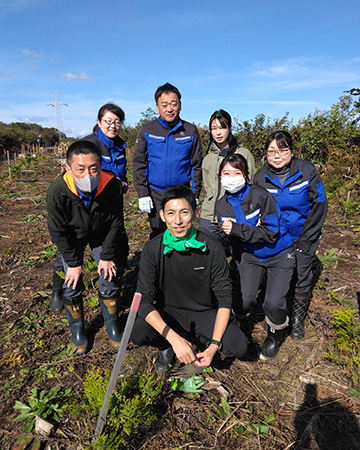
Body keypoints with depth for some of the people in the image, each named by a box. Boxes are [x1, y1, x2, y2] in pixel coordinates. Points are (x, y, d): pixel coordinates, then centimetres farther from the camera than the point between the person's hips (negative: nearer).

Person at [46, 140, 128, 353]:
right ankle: (77, 328, 23)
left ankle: (112, 325, 25)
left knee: (110, 279, 0)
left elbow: (116, 222, -16)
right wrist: (74, 262, -15)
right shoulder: (57, 192, -33)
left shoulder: (112, 185, -31)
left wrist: (107, 256, -13)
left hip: (102, 235, 1)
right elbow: (58, 232, -19)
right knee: (72, 284, -4)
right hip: (72, 238, 0)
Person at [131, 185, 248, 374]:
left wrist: (214, 345, -22)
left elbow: (224, 298, -12)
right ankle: (167, 348, 7)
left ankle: (204, 338, 12)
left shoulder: (212, 248, -17)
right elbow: (144, 300, -19)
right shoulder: (152, 250, -17)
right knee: (138, 334, -28)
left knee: (239, 346, -22)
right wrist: (174, 339, -31)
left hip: (205, 312, 1)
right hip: (168, 311, 0)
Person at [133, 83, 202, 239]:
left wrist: (195, 194, 1)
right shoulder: (146, 130, 0)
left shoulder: (191, 131, 2)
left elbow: (196, 165, 5)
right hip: (155, 194, 0)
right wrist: (142, 194, -5)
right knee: (158, 236, 10)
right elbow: (139, 164, 0)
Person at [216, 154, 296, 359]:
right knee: (243, 299, -11)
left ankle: (276, 334, 19)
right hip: (250, 255, 4)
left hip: (279, 254, -3)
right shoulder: (222, 205, -7)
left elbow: (271, 232, -25)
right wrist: (238, 264, 8)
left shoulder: (260, 195, -22)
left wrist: (237, 229, -33)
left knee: (274, 303, -14)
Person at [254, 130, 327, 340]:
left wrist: (305, 239, -10)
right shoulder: (260, 178, -8)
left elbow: (319, 206, -9)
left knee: (302, 278, 5)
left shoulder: (307, 170, -15)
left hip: (304, 236, -1)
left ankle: (298, 320, 28)